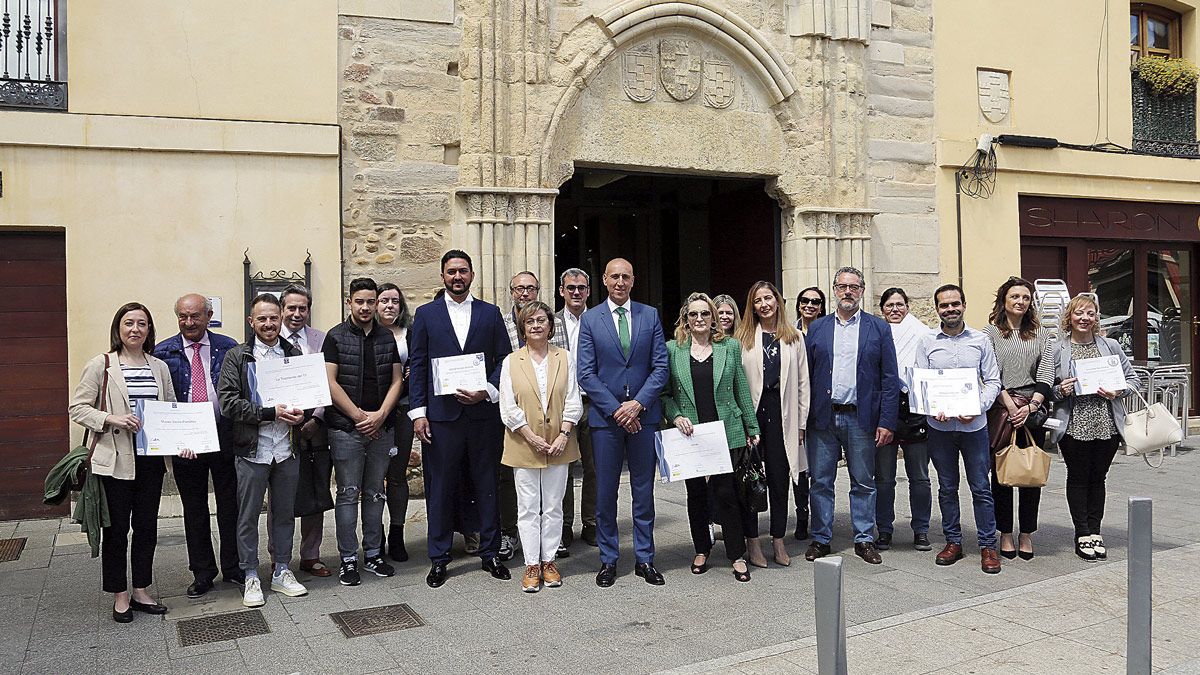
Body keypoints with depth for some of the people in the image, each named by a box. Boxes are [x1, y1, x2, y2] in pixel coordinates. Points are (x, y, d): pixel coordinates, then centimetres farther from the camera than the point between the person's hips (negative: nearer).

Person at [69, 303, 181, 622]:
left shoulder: (160, 367, 8)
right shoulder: (101, 365, -4)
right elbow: (77, 408, -4)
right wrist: (111, 420, -18)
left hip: (151, 459, 4)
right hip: (115, 459, -4)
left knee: (147, 526, 11)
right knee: (116, 528, 6)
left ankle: (141, 591, 25)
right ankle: (120, 596, 19)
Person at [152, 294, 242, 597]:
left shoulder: (228, 347, 1)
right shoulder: (163, 352, 1)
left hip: (225, 437, 0)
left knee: (229, 504, 9)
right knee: (194, 509, 10)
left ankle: (233, 567, 23)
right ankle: (202, 573, 23)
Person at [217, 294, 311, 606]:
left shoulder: (295, 355, 8)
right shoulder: (237, 357, -1)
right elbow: (228, 403, -10)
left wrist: (301, 414, -9)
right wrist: (270, 412, -17)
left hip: (288, 449, 3)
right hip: (252, 450, -3)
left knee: (285, 513, 13)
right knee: (248, 516, 6)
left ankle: (281, 571, 26)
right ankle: (251, 577, 20)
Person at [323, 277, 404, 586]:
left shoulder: (386, 337, 10)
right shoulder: (336, 337, -1)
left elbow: (396, 380, 7)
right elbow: (330, 382, -7)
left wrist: (380, 415, -7)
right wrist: (360, 416, -11)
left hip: (381, 429, 4)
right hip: (346, 429, -4)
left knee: (375, 493, 11)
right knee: (348, 494, 1)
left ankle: (373, 554, 20)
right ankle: (348, 559, 9)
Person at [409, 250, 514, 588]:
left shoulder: (491, 313, 9)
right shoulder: (426, 314, 7)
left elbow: (504, 359, 7)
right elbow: (417, 366, 4)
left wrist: (487, 392, -10)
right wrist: (418, 412, -4)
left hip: (483, 413, 1)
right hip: (441, 415, -1)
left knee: (487, 486, 7)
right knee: (440, 488, 4)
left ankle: (490, 553, 20)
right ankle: (439, 559, 14)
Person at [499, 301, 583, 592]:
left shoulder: (564, 358, 5)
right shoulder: (511, 362, 1)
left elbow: (573, 401, 3)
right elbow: (508, 407, -3)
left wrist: (563, 435, -8)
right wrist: (531, 437, -11)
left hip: (558, 445, 1)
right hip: (524, 445, -1)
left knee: (553, 506, 8)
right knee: (528, 508, 4)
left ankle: (549, 561, 19)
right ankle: (532, 565, 11)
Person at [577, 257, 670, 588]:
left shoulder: (650, 315, 5)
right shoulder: (590, 319, 1)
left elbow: (660, 367, 1)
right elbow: (586, 374, -4)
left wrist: (638, 403, -12)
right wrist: (616, 410, -11)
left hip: (643, 414, 1)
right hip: (605, 416, -1)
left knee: (643, 490, 8)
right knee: (606, 492, 6)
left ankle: (644, 559, 19)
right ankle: (608, 560, 18)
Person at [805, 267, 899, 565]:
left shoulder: (879, 328, 4)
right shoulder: (817, 328, 8)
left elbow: (890, 379, 1)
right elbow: (806, 375, 5)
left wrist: (886, 422, -6)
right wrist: (802, 418, -2)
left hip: (861, 418, -1)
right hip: (823, 417, 1)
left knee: (864, 482, 8)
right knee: (820, 482, 6)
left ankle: (864, 539, 20)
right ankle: (820, 539, 18)